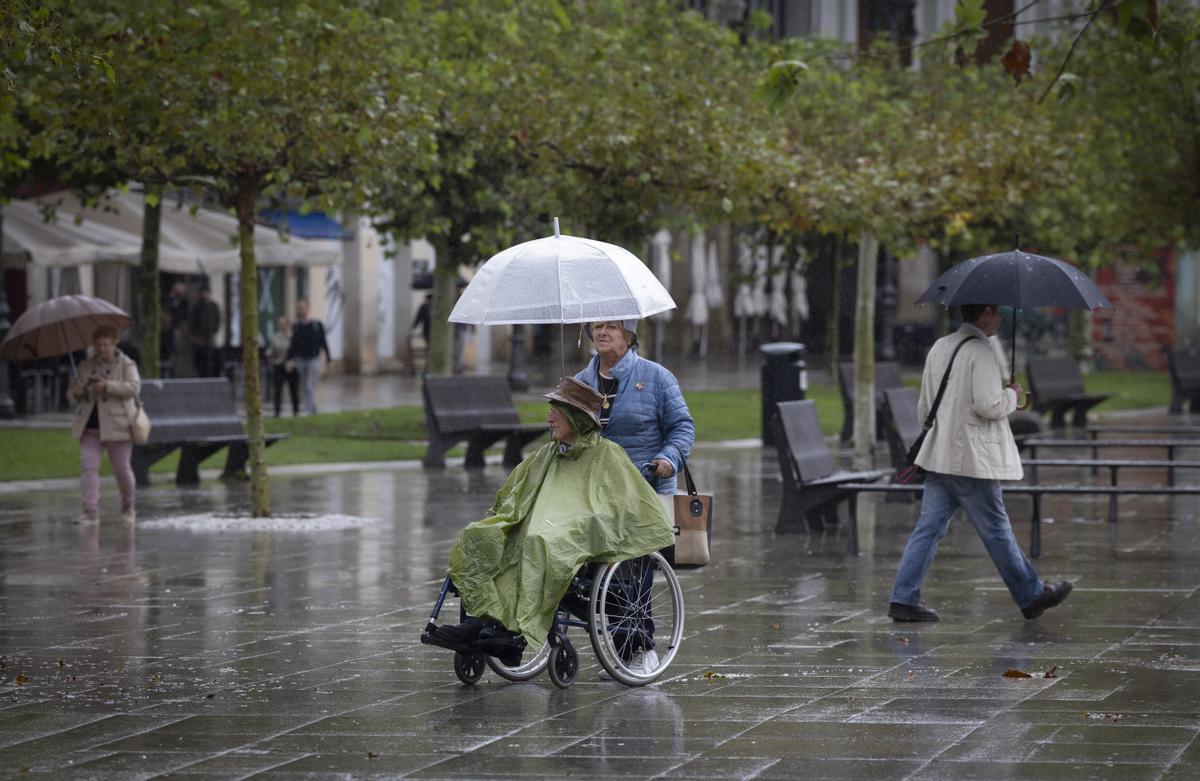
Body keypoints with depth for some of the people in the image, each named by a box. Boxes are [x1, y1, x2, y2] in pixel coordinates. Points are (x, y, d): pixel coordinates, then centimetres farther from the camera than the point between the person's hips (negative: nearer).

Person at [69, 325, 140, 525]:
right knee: (88, 466, -10)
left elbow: (133, 388, -13)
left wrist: (107, 386, -23)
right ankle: (91, 510, -12)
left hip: (117, 425, -3)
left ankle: (129, 507, 25)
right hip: (89, 426, 3)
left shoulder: (126, 365, 0)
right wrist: (76, 392, -9)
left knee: (122, 469, 3)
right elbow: (73, 390, 17)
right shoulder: (85, 367, 13)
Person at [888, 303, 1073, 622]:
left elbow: (924, 406, 18)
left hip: (939, 454, 7)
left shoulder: (939, 347, 13)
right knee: (997, 531, 4)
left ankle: (904, 598, 0)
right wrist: (1012, 395, -3)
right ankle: (1031, 596, 17)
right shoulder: (982, 351, -14)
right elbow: (988, 405, -22)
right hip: (973, 460, -7)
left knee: (929, 529, 6)